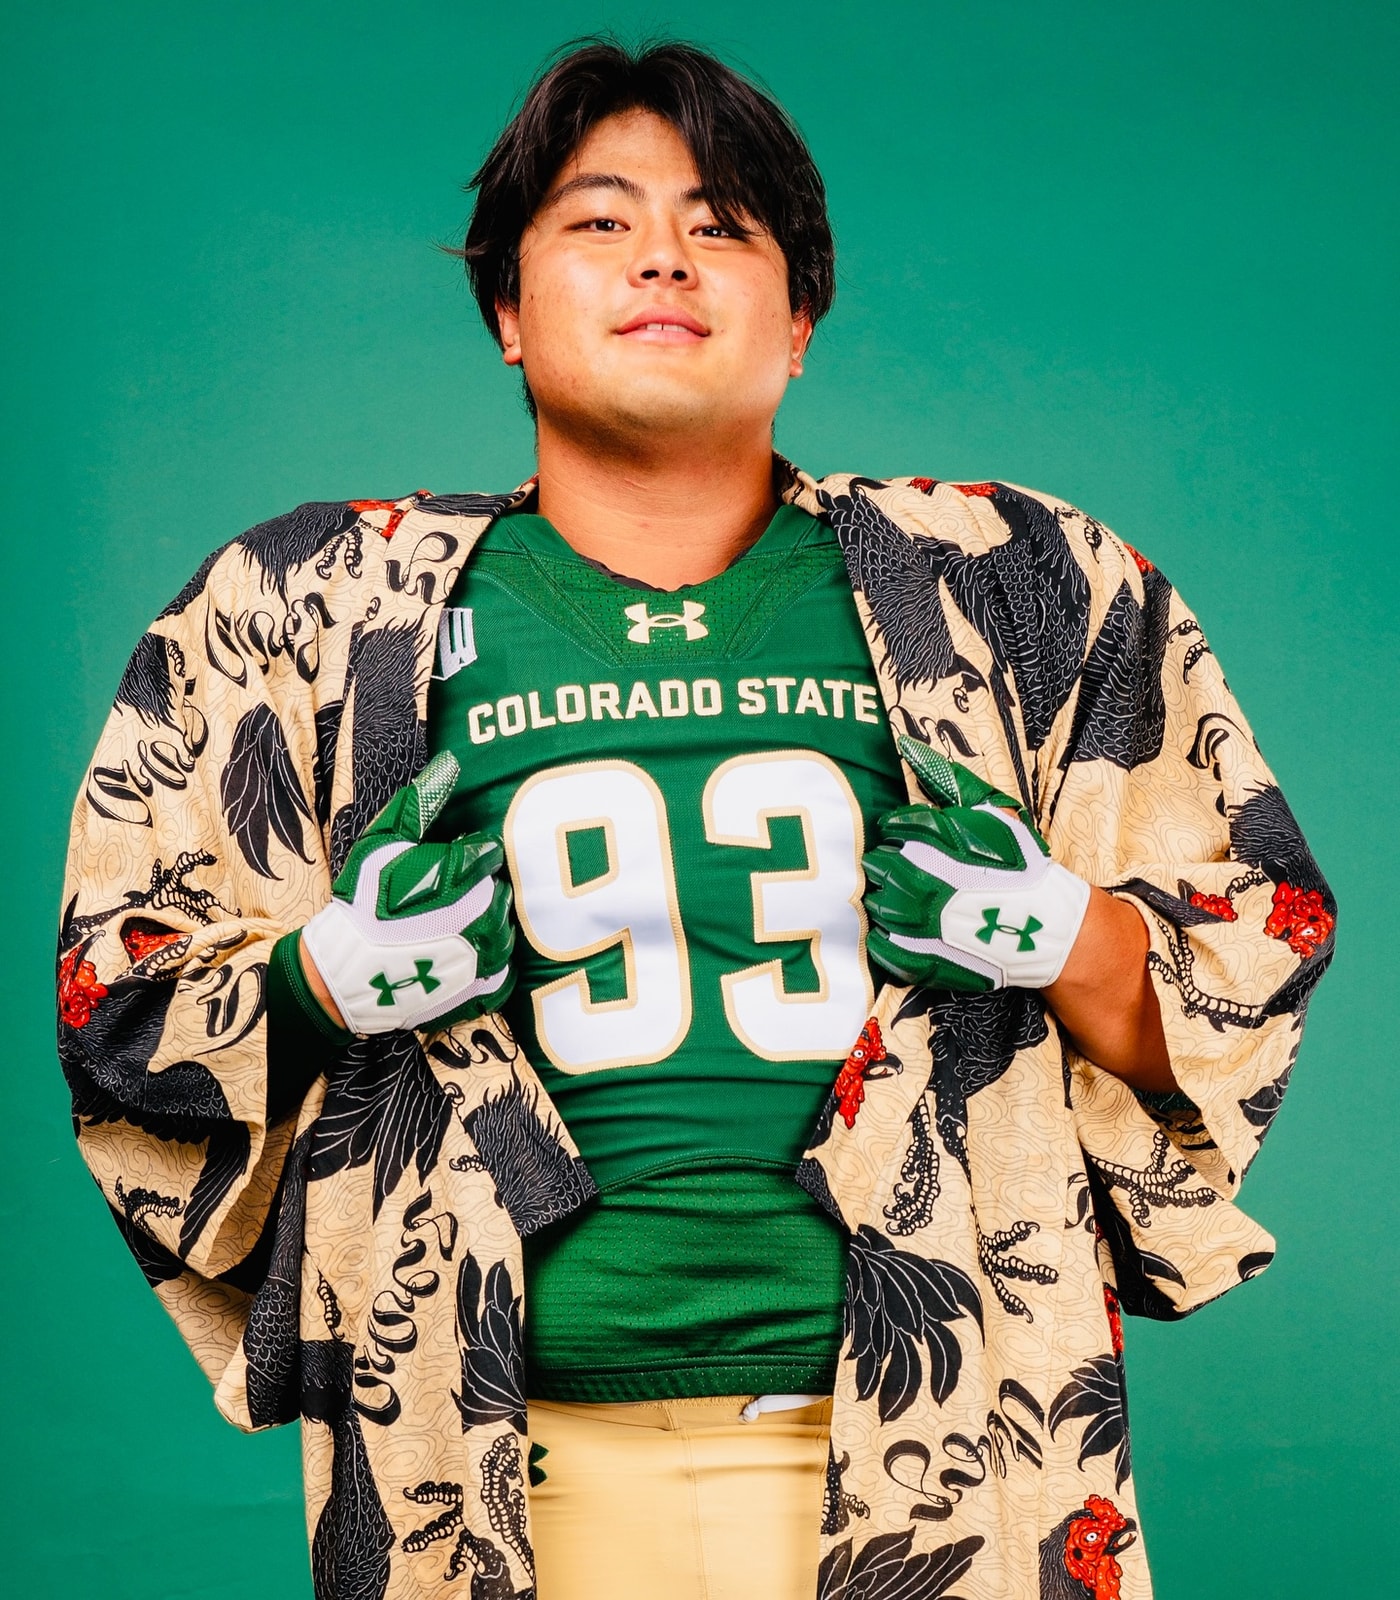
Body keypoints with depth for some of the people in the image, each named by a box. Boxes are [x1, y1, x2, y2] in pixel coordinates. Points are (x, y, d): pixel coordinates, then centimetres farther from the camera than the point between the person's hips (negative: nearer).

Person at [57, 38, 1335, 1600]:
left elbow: (1261, 954, 12)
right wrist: (337, 975, -8)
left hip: (935, 1460, 1)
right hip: (521, 1473, 0)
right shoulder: (304, 619, 6)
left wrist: (1050, 934, -8)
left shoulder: (1025, 592, 7)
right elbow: (117, 996, 11)